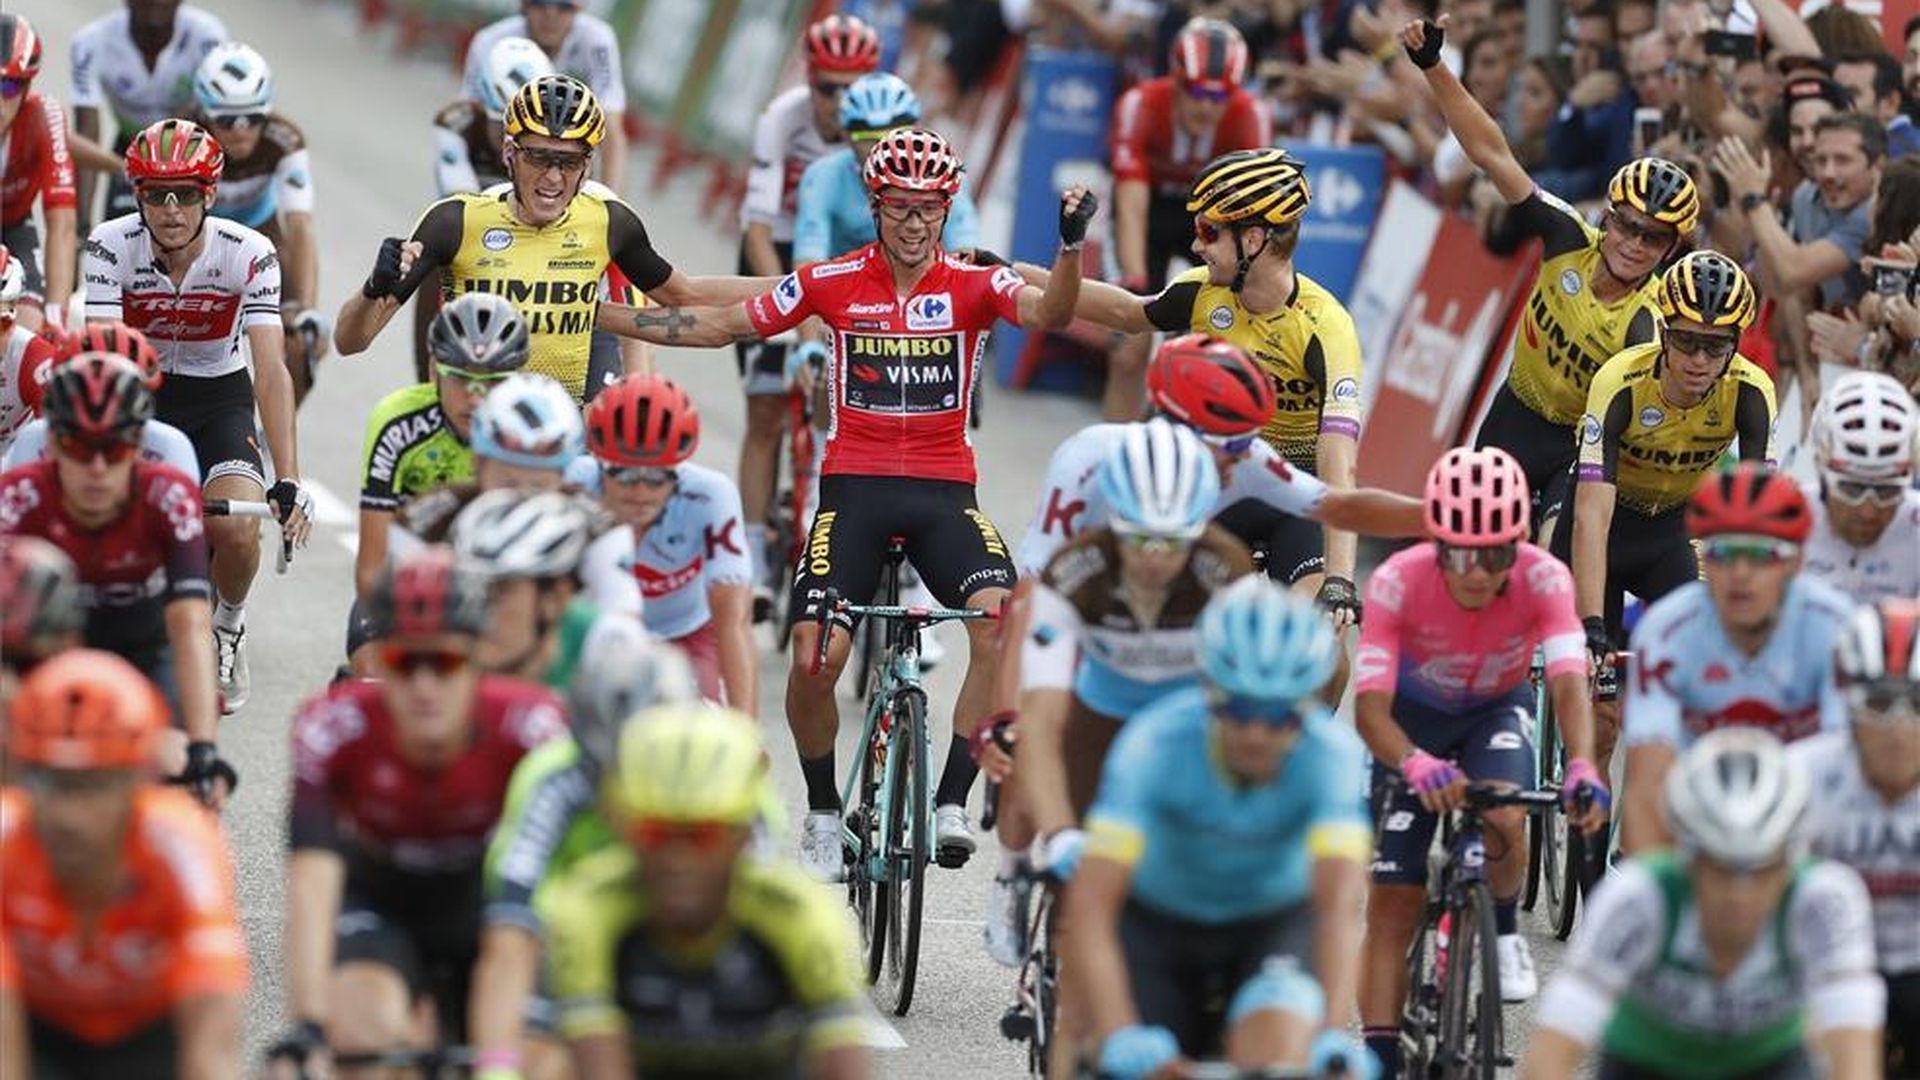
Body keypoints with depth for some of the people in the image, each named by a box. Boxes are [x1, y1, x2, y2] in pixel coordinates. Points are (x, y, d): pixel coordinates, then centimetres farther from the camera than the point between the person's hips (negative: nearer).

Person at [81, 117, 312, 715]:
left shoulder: (249, 255, -22)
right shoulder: (111, 246, -21)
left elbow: (271, 371, -27)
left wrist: (288, 481, -36)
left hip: (219, 397, -1)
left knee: (237, 529, -26)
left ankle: (226, 626, 9)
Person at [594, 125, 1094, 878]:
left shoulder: (973, 285, 0)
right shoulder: (833, 283, 1)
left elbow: (1046, 313, -19)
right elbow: (719, 326, 7)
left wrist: (1071, 246, -38)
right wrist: (592, 314, 3)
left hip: (944, 491, 0)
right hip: (854, 486, 0)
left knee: (1002, 621, -27)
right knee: (814, 658, -15)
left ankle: (951, 802, -16)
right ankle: (822, 815, 10)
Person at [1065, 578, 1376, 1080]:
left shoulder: (1331, 752, -28)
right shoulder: (1156, 743, -31)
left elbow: (1339, 904, -38)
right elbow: (1089, 903, -37)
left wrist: (1333, 1038, -52)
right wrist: (1121, 1039, -50)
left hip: (1276, 920, 0)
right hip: (1157, 921, 1)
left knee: (1279, 1027, -32)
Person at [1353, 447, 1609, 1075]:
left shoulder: (1544, 579, -30)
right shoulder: (1398, 583, -33)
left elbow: (1569, 685, -39)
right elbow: (1370, 705, -37)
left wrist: (1582, 768, -59)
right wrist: (1416, 764, -58)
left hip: (1497, 710, 0)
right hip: (1415, 719, 0)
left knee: (1505, 818, -32)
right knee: (1392, 906, -7)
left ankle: (1504, 929, -2)